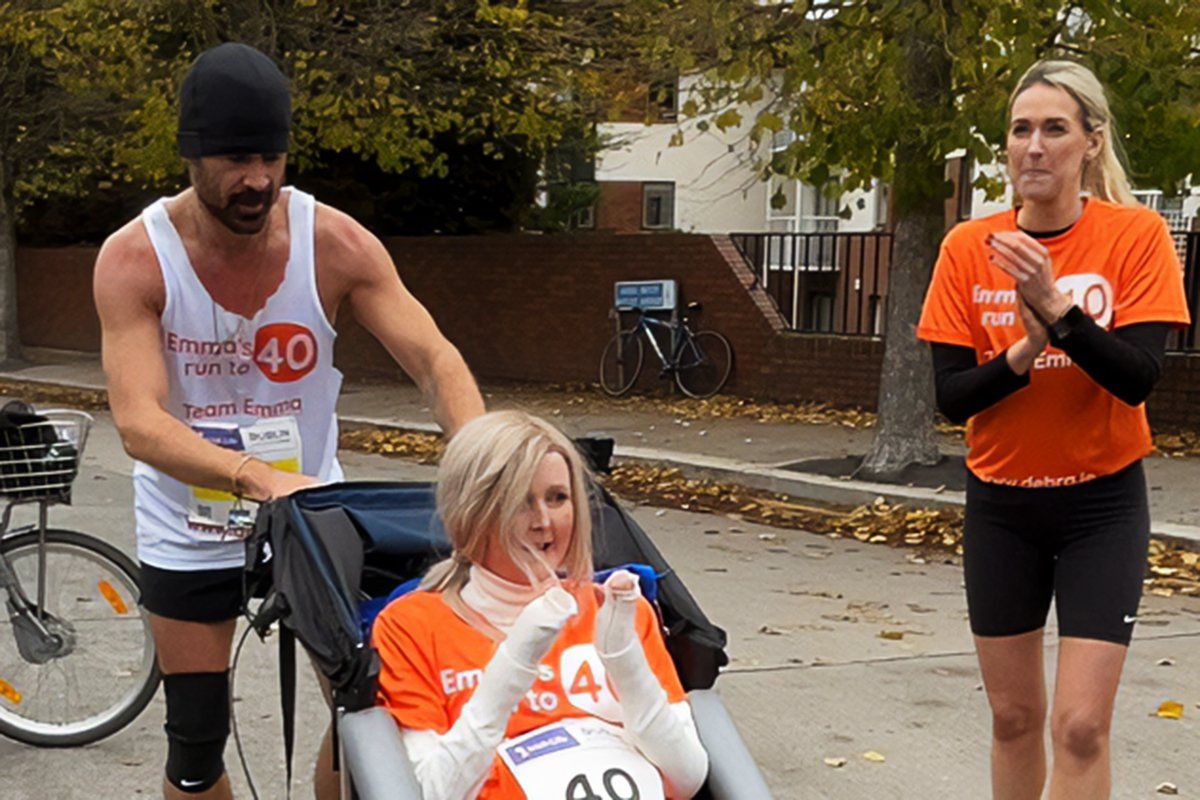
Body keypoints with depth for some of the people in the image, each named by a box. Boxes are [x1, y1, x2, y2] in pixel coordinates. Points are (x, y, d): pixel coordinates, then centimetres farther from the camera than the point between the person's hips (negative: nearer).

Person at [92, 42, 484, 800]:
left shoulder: (336, 243, -15)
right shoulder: (134, 259, -18)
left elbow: (435, 359, -20)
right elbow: (139, 422, -28)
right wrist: (256, 477, -45)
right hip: (190, 532, -1)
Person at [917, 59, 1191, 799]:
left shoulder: (1137, 235, -11)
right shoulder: (968, 249, -5)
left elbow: (1139, 377, -19)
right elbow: (952, 397, -7)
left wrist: (1057, 307, -32)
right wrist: (1022, 353, -24)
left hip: (1103, 503, -2)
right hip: (1000, 503, 3)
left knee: (1081, 725, -8)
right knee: (1014, 716, 12)